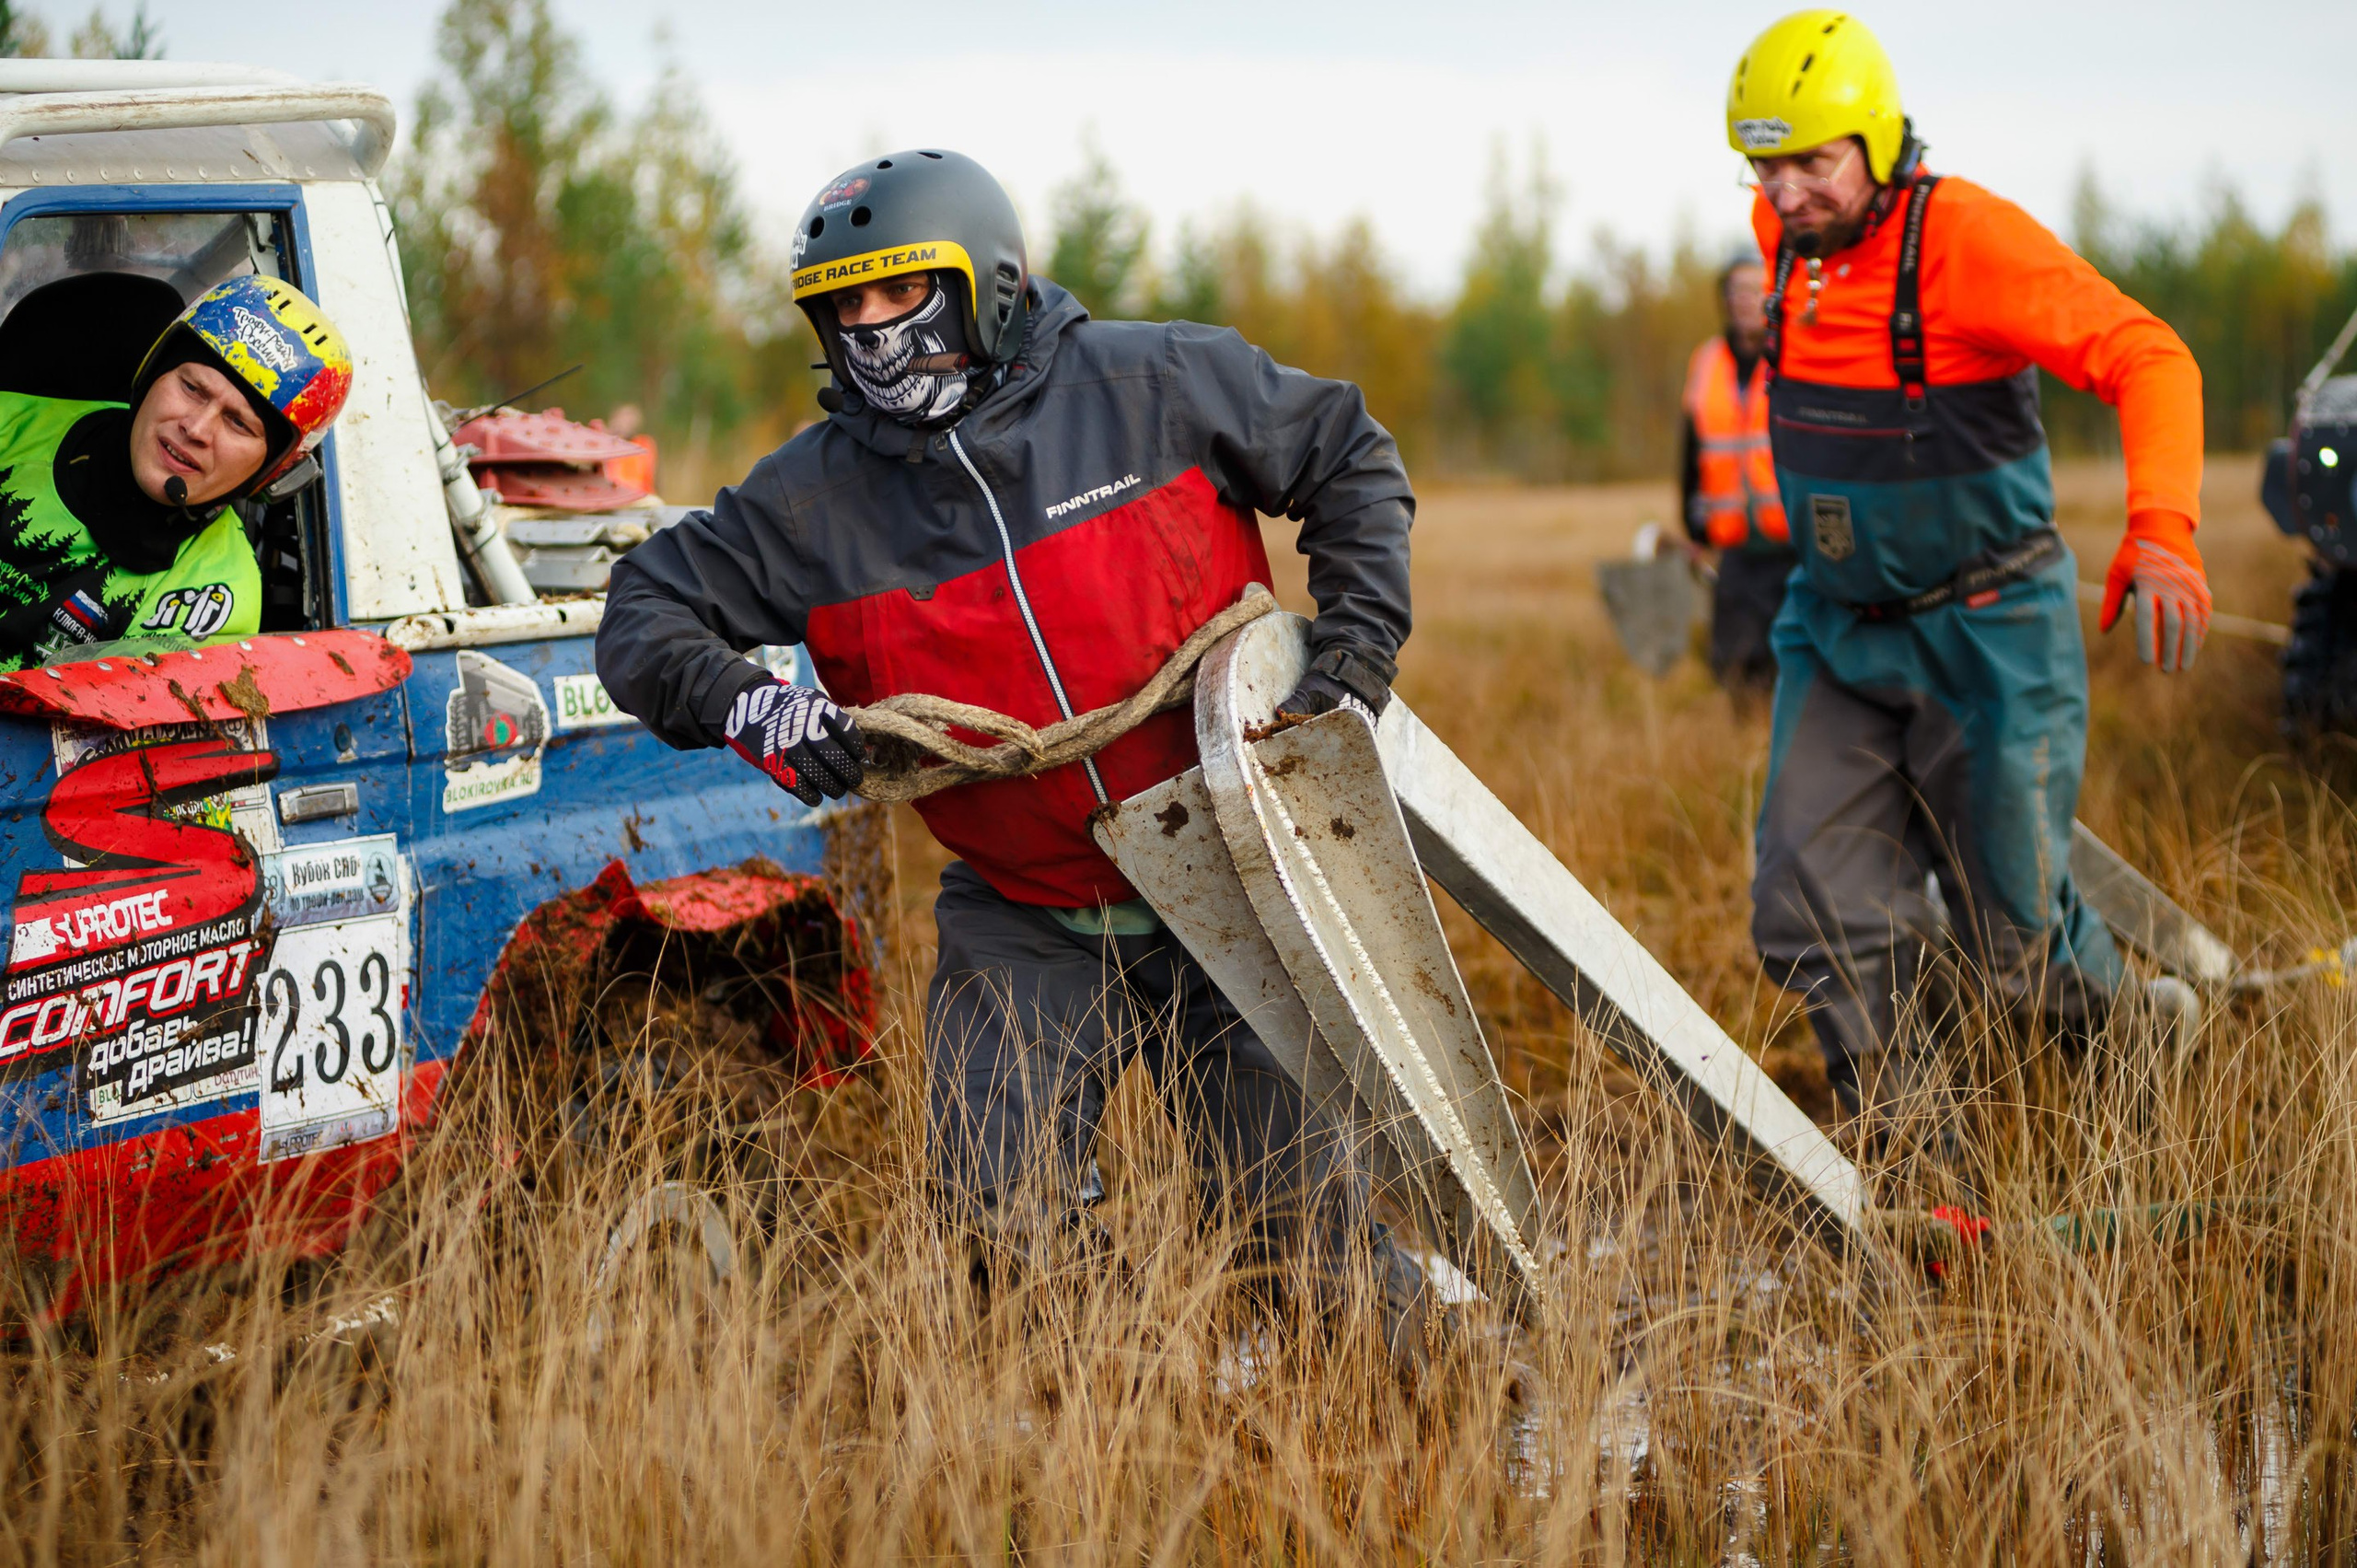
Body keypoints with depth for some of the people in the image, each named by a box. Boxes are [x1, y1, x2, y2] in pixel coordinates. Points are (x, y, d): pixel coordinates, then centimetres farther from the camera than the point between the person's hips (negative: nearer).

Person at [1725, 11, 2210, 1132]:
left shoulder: (1965, 238, -22)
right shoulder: (1783, 231, -2)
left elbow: (2147, 357, -29)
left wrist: (2161, 528, -44)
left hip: (1984, 631, -6)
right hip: (1838, 630, 6)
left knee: (2015, 935, 5)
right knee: (1812, 916, -5)